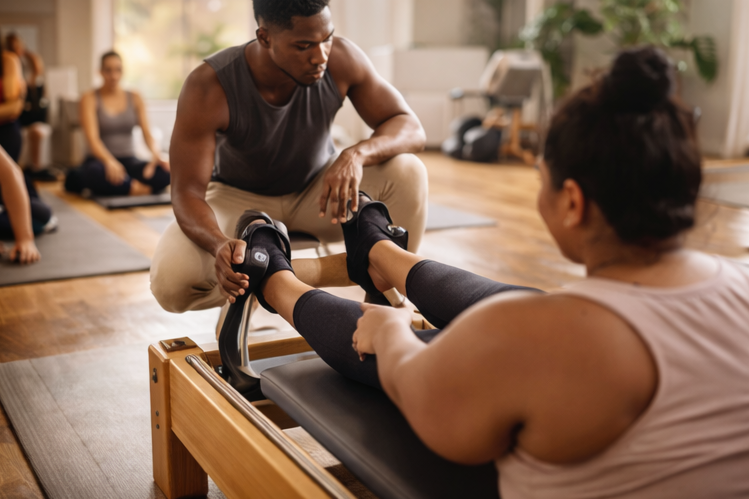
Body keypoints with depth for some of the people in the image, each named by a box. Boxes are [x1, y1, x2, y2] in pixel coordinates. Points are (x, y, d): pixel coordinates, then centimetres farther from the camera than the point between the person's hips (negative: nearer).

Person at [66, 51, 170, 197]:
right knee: (95, 173, -43)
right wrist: (109, 161, -37)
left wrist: (157, 155, -24)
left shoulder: (134, 98, 10)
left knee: (164, 173, -31)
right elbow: (92, 138, -15)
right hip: (101, 160, -3)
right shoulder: (90, 99, -1)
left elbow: (147, 134, 0)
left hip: (129, 161, 3)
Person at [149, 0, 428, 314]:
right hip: (239, 198, -2)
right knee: (170, 282, -29)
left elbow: (410, 128, -19)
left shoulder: (342, 59, -24)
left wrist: (358, 153, -42)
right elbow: (187, 191, -29)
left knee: (407, 172, -26)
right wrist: (220, 244, -51)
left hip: (319, 190, 2)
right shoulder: (209, 86, -29)